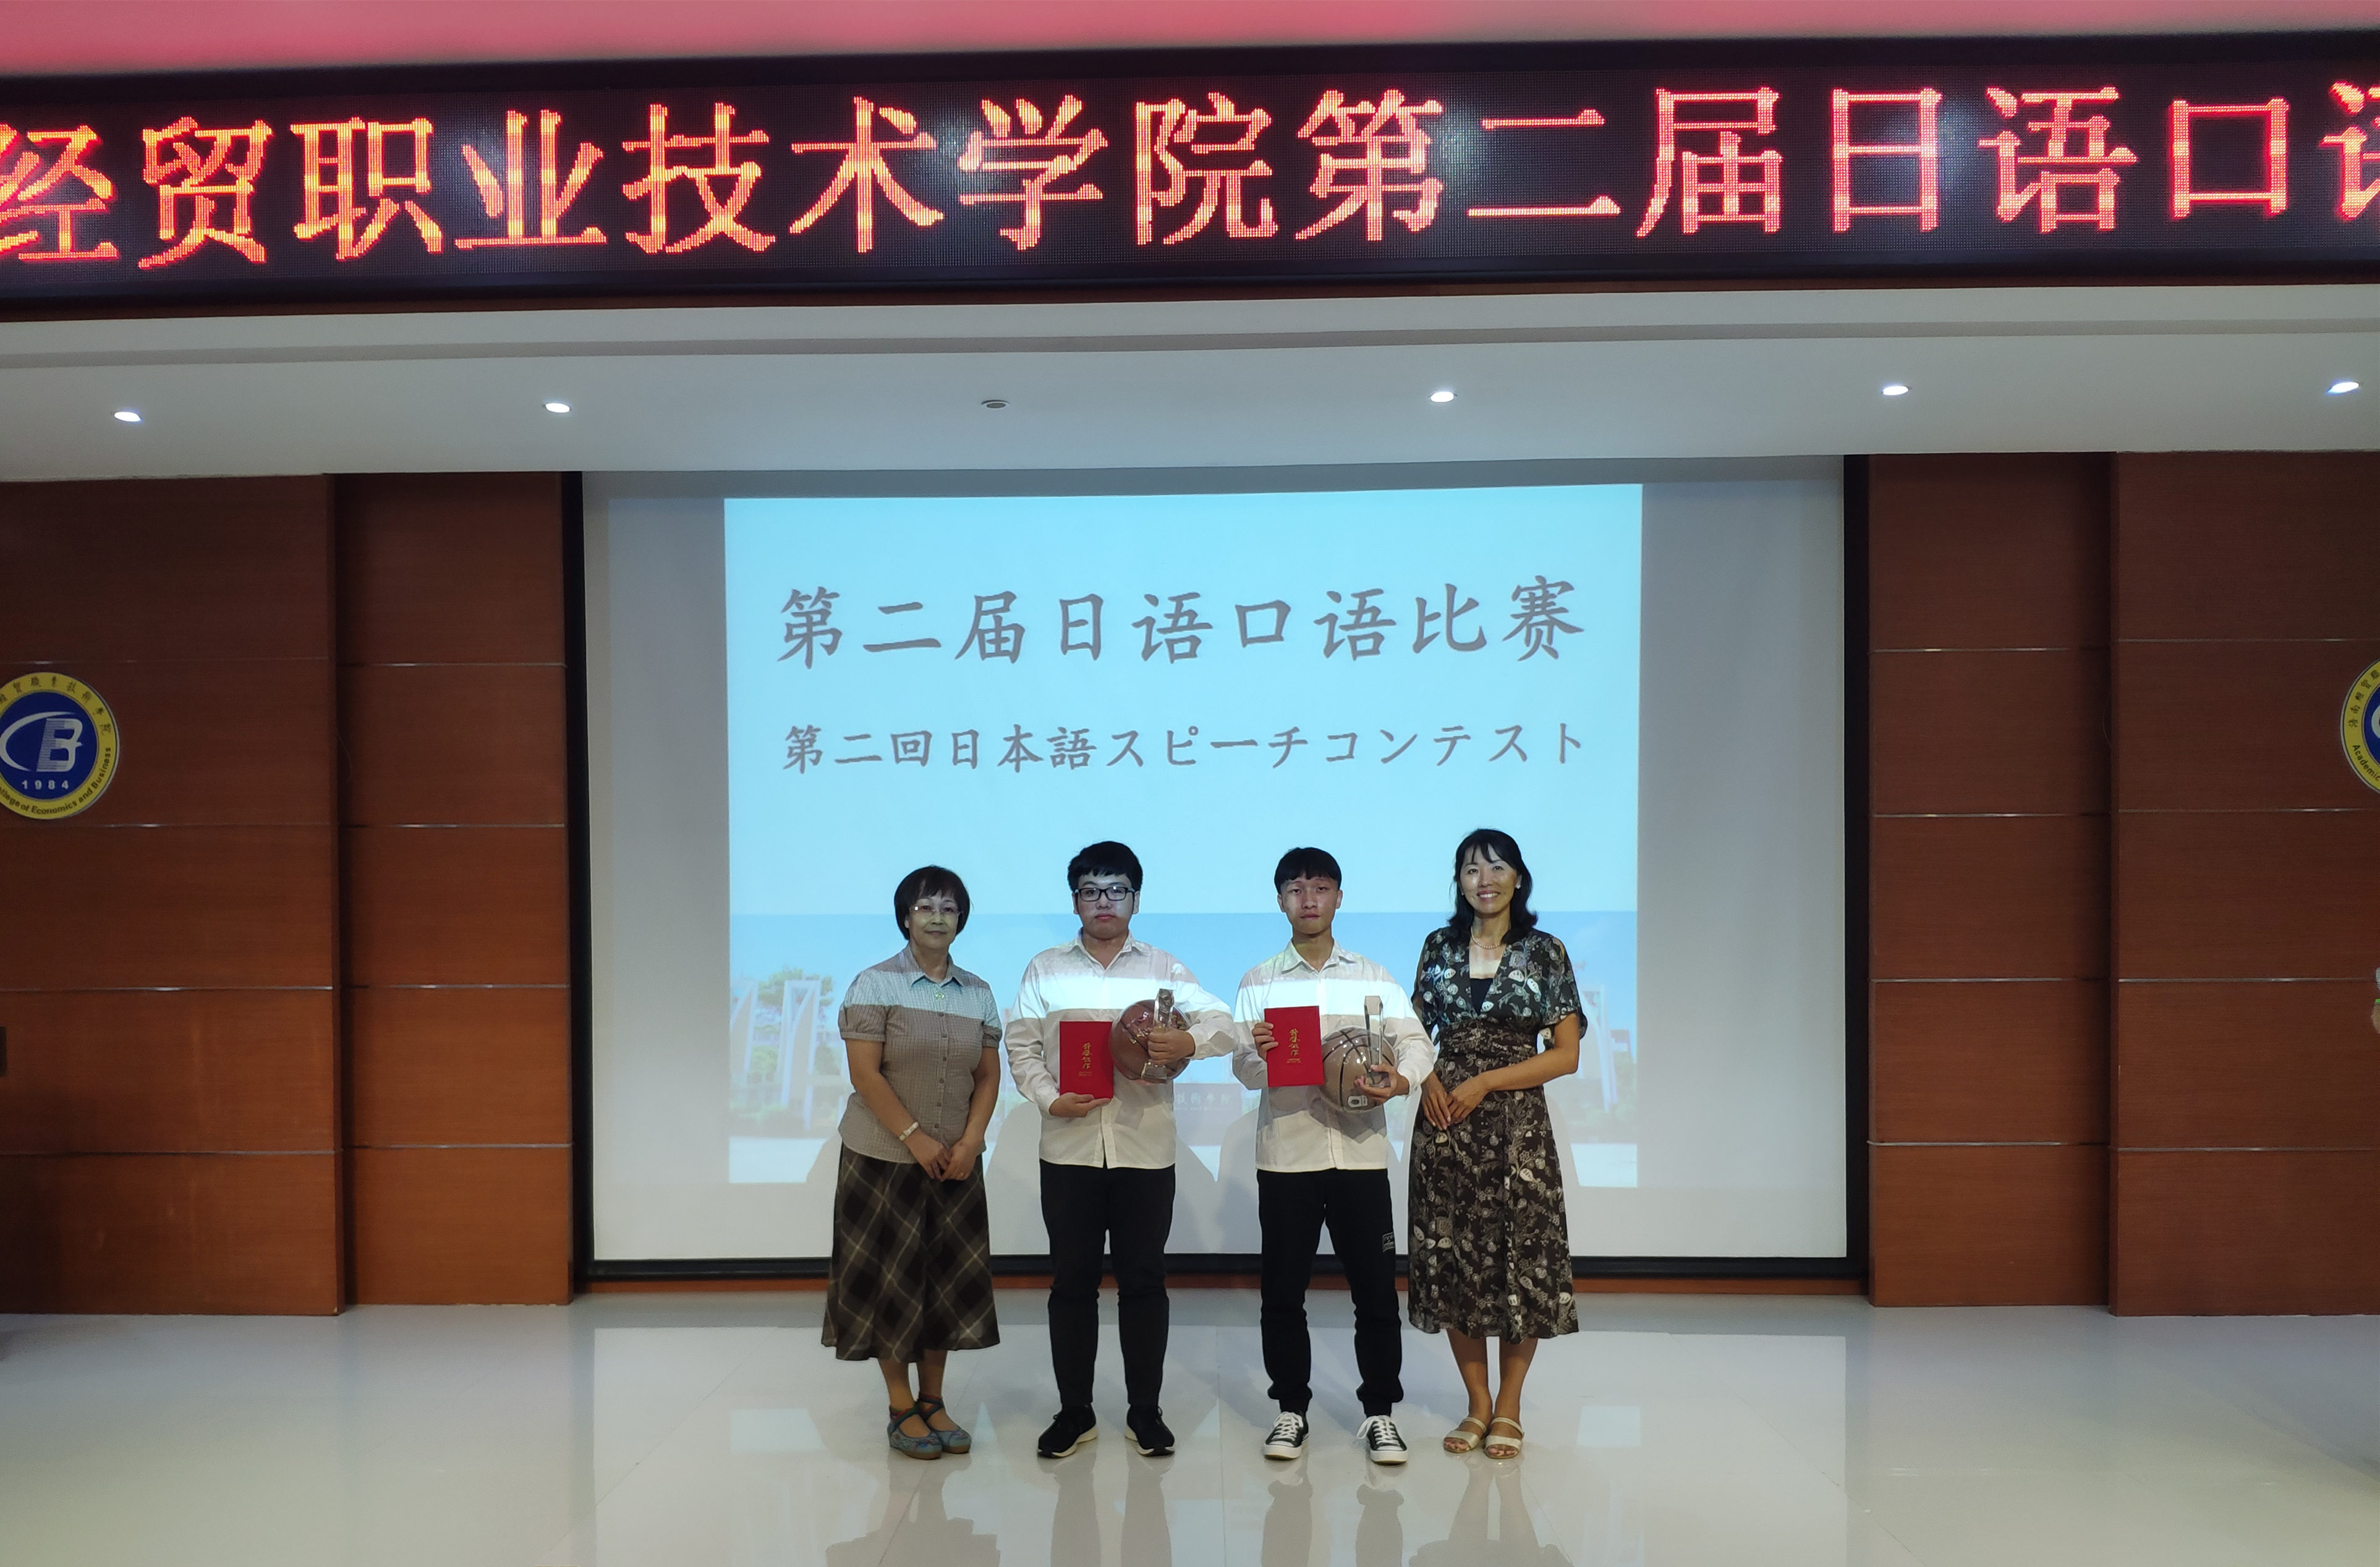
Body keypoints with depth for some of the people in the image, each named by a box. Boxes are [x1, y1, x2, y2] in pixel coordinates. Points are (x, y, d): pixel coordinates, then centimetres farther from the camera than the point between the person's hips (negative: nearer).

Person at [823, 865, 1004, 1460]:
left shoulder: (978, 993, 7)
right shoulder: (875, 984, -6)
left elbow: (988, 1077, 7)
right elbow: (865, 1074, -12)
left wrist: (969, 1143, -7)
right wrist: (916, 1138, -16)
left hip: (956, 1161, 4)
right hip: (884, 1157, -4)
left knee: (949, 1277, 7)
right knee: (891, 1277, 1)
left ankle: (933, 1401, 20)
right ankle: (900, 1407, 13)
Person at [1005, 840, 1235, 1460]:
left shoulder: (1164, 969, 6)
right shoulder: (1045, 970, 9)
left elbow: (1226, 1026, -4)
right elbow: (1022, 1047, 5)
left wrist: (1188, 1042, -25)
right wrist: (1049, 1098, -13)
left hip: (1146, 1148, 0)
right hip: (1069, 1147, 1)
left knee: (1144, 1280, 6)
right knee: (1071, 1281, 6)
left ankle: (1145, 1411, 20)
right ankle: (1074, 1411, 20)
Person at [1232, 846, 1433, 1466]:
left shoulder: (1374, 978, 9)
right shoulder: (1259, 983, 6)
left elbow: (1413, 1041, 0)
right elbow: (1244, 1070, -1)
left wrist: (1402, 1078, -21)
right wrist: (1258, 1052, -25)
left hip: (1359, 1150, 0)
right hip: (1285, 1152, 0)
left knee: (1375, 1286, 2)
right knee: (1283, 1290, 6)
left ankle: (1380, 1412, 15)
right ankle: (1291, 1408, 20)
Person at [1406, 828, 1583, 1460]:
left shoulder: (1545, 953, 0)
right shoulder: (1439, 947, 8)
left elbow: (1567, 1055, -2)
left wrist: (1486, 1082, -11)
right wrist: (1426, 1077, -6)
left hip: (1516, 1123, -2)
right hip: (1444, 1122, 3)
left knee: (1521, 1257, 0)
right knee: (1452, 1258, 5)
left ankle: (1509, 1407, 16)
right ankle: (1477, 1403, 20)